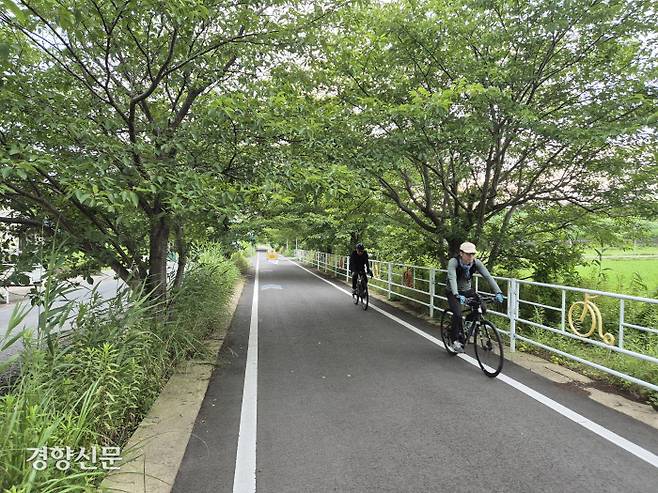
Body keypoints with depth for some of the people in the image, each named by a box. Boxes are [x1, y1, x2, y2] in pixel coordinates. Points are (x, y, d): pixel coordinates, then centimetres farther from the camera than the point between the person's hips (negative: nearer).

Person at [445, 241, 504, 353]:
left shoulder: (476, 263, -16)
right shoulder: (453, 262, -27)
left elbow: (488, 276, -23)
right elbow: (452, 278, -41)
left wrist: (498, 292, -36)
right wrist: (457, 295, -56)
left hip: (467, 290, 4)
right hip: (453, 292, -4)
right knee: (457, 314, -23)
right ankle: (455, 340, -5)